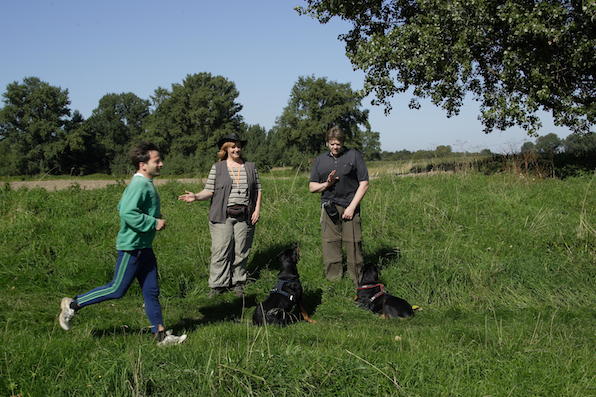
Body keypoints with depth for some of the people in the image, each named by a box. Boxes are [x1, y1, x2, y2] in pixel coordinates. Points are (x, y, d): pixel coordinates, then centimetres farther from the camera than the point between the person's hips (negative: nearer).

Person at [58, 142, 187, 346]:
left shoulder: (145, 184, 13)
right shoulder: (139, 185, -19)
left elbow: (122, 206, 21)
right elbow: (128, 213, -30)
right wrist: (153, 223, -22)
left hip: (144, 247, 10)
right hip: (131, 246, -10)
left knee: (151, 290, 10)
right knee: (117, 289, -1)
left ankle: (161, 335, 15)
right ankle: (73, 305, 13)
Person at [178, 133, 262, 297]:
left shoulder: (250, 167, 11)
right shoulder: (217, 168, 4)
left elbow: (258, 189, 12)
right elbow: (209, 190, 2)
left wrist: (257, 209, 2)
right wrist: (196, 196, -16)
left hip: (244, 216, 2)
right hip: (222, 216, -2)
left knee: (241, 251, 5)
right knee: (221, 251, -5)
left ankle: (238, 283, 16)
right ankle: (218, 284, 4)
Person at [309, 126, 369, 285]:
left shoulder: (354, 155, 5)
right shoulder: (320, 160, 15)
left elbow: (364, 184, 1)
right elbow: (312, 187, 17)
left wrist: (352, 207, -7)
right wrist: (326, 184, -5)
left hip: (349, 207, -3)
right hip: (328, 208, 3)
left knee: (354, 245, -4)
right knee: (330, 246, 1)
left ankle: (359, 283, 3)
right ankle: (333, 282, 9)